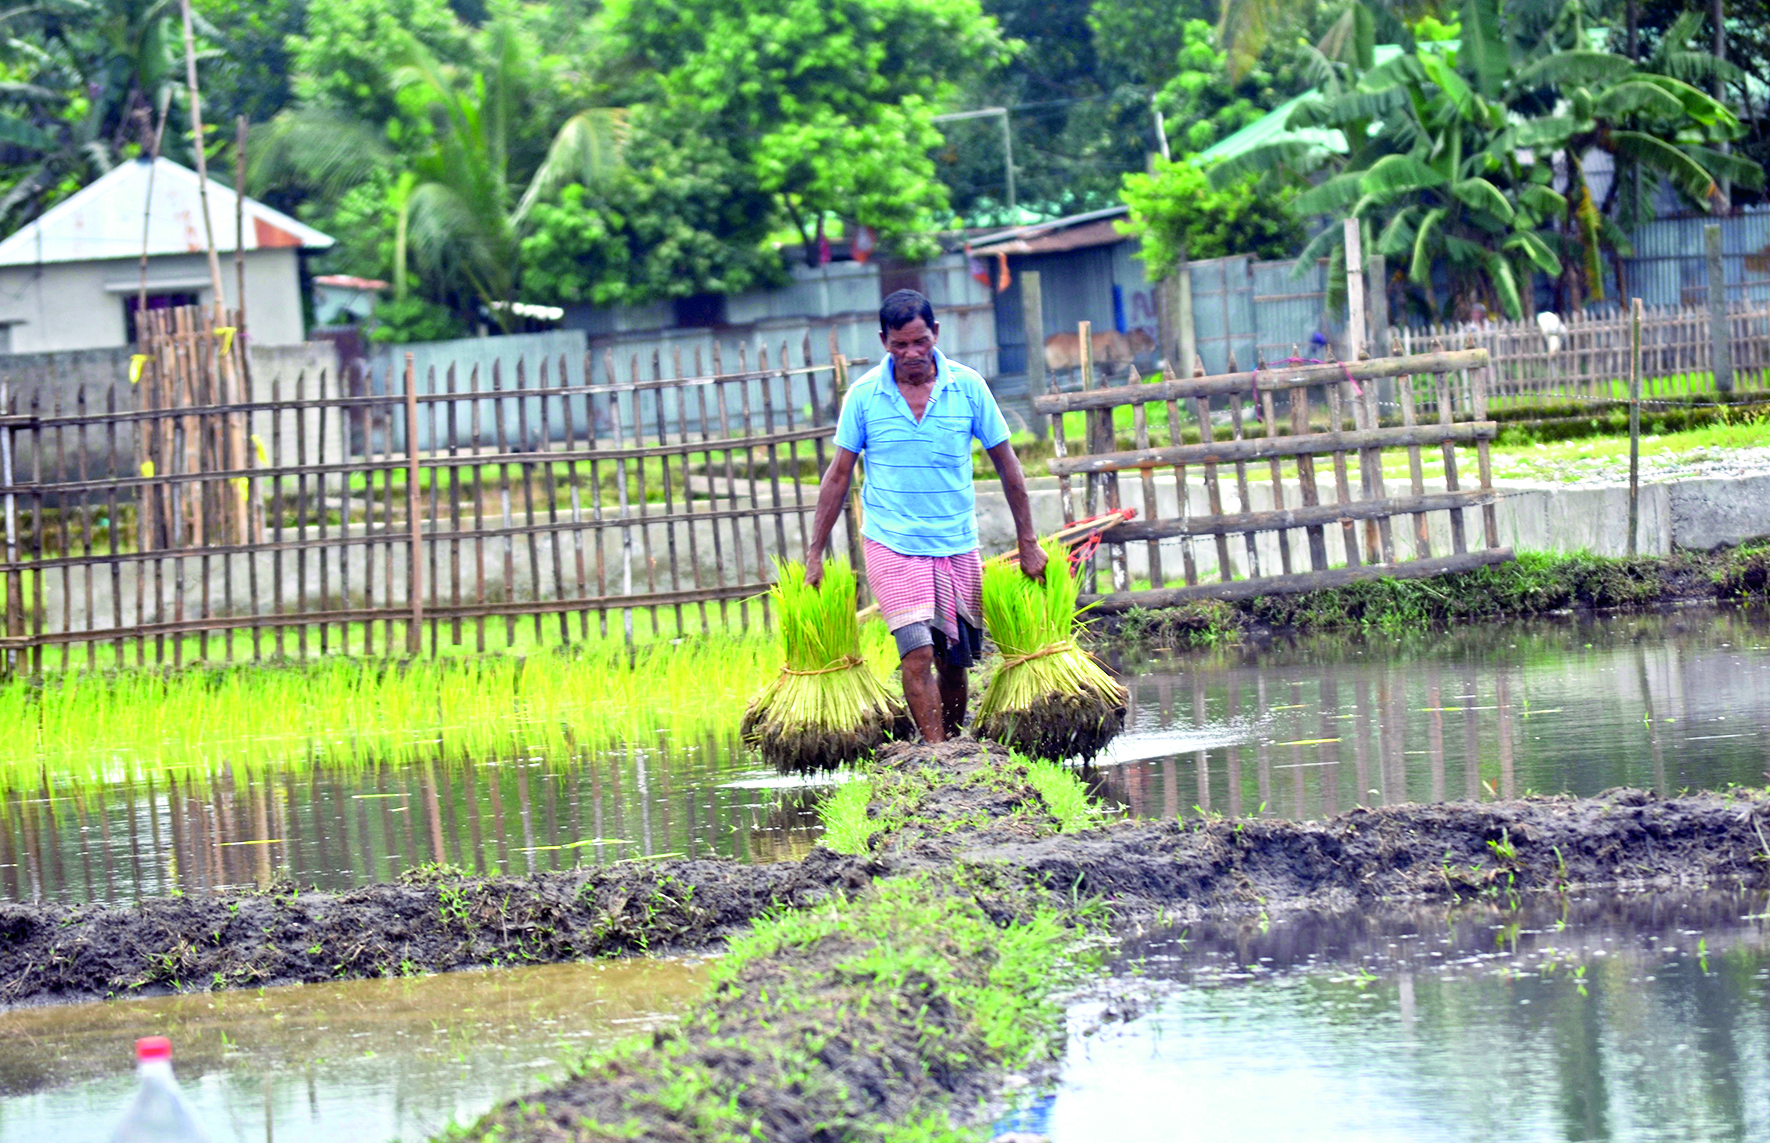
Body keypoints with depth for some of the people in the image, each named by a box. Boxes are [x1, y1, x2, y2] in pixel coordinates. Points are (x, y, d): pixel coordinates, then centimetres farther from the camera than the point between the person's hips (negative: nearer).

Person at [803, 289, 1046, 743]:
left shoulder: (968, 387, -2)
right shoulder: (864, 396, -4)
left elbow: (1007, 465, 6)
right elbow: (838, 476, 3)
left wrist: (1028, 543, 6)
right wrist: (814, 553, 2)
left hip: (957, 545, 2)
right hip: (892, 545, -2)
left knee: (954, 660, 8)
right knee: (918, 654, -16)